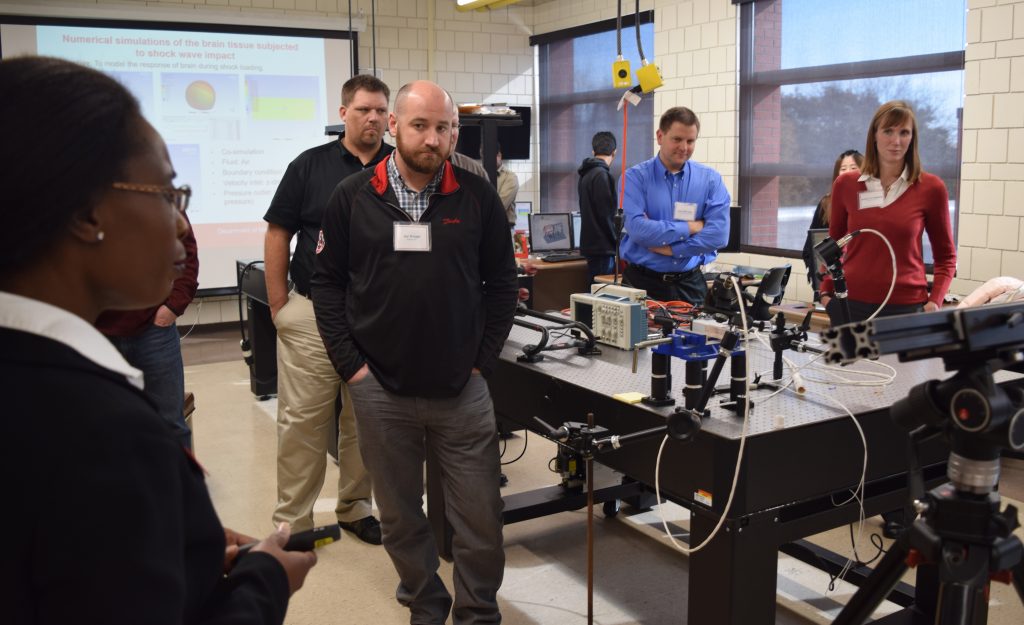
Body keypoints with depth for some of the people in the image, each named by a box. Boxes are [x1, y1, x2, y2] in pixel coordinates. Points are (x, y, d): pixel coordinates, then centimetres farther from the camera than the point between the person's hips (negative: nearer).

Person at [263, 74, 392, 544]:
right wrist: (278, 303, 0)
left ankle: (355, 507, 27)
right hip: (313, 314, -2)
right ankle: (291, 521, 13)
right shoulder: (310, 165, 2)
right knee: (302, 419, 1)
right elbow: (278, 233, 4)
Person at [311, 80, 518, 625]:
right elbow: (328, 283, 3)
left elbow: (501, 283, 5)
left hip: (462, 390, 0)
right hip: (379, 390, 1)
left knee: (479, 516, 5)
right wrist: (350, 365, -3)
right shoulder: (352, 197, -1)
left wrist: (482, 360, -1)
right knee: (400, 516, 14)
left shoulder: (478, 197, -1)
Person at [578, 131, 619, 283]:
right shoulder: (602, 175, -14)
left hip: (591, 246, 9)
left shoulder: (586, 174, 13)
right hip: (602, 248, -9)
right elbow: (605, 215, -17)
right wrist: (616, 243, -7)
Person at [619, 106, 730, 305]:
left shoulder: (710, 179, 2)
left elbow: (718, 234, -9)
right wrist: (690, 227, -11)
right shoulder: (636, 177, -4)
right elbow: (637, 229, -18)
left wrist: (670, 248, -15)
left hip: (689, 283, 2)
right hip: (642, 281, -1)